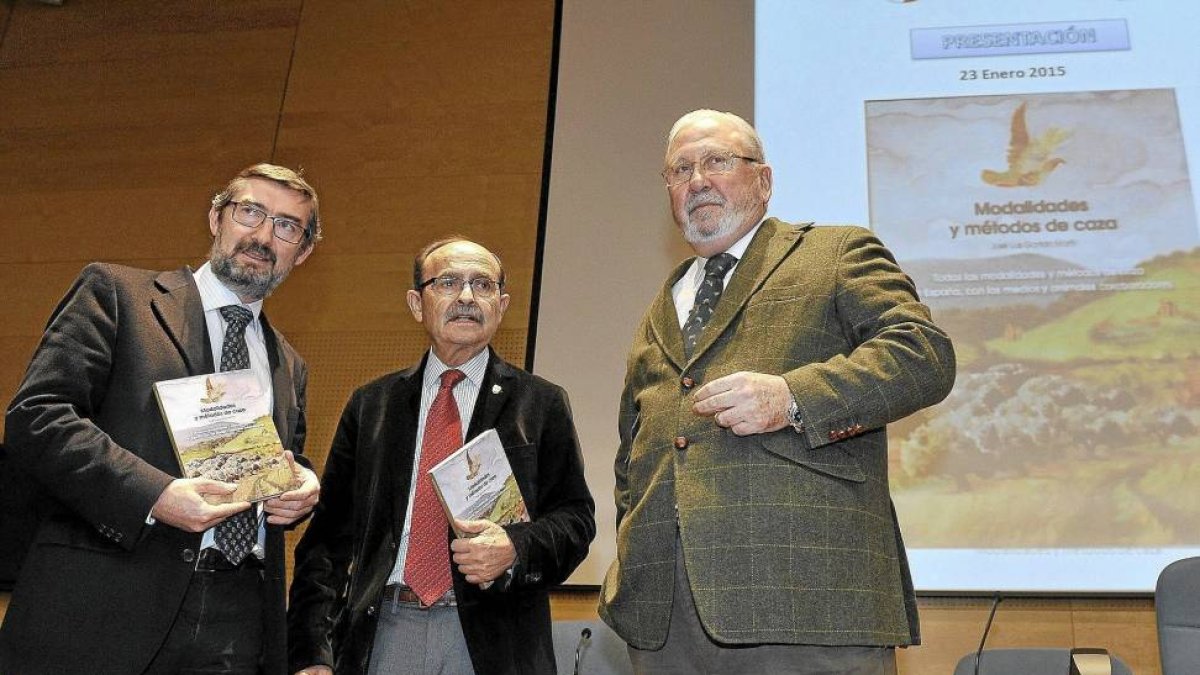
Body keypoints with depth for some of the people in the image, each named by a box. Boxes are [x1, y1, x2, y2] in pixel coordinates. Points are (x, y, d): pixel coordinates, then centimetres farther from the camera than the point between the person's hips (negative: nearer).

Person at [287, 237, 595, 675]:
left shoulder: (541, 405, 4)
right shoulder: (370, 406, 9)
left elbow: (575, 517, 2)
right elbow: (328, 535, 6)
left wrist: (516, 548, -18)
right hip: (382, 635, 1)